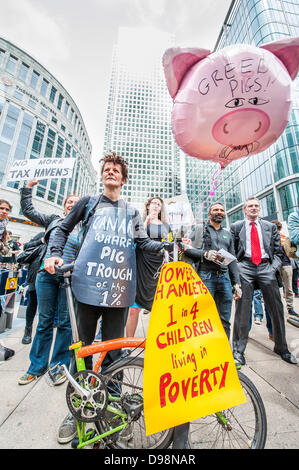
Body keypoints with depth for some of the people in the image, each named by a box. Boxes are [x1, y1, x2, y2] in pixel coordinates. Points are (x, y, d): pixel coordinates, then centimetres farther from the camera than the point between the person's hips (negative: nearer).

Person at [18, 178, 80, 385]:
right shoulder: (53, 220, 11)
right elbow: (28, 210, 14)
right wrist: (28, 189, 11)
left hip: (69, 277, -2)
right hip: (46, 275, 2)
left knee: (64, 321, 6)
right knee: (45, 320, 12)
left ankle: (59, 365, 24)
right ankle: (38, 365, 29)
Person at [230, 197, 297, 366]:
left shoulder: (270, 227, 17)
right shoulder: (236, 227, 11)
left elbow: (278, 250, 13)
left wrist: (275, 266, -3)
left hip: (266, 267, 3)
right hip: (245, 267, -2)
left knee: (276, 308, 8)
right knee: (242, 310, -2)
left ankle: (281, 348, 30)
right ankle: (238, 350, 9)